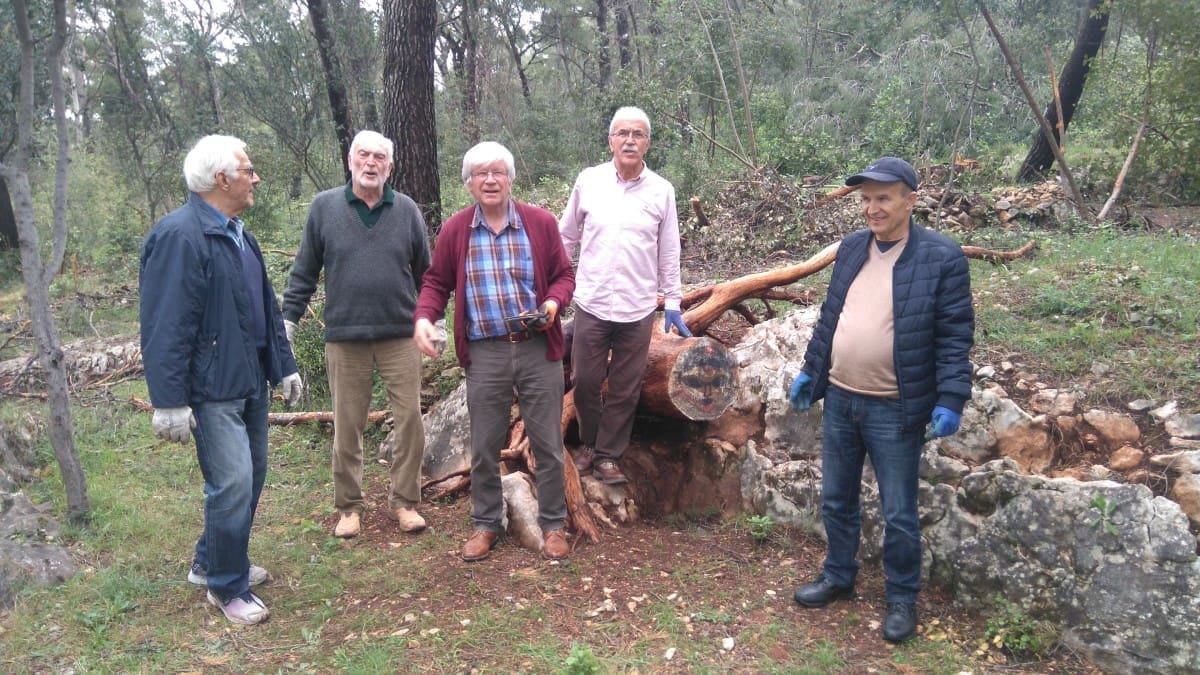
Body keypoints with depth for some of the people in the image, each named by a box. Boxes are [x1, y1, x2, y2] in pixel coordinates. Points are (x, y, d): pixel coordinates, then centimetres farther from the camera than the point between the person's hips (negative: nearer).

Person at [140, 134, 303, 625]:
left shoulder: (238, 234, 13)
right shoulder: (178, 235, -17)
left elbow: (266, 306, 18)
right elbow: (165, 326, -20)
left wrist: (284, 365, 17)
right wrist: (170, 401, -21)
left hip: (251, 381, 9)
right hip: (213, 387, -9)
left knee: (251, 476, 17)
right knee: (232, 484, -6)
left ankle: (210, 562, 36)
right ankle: (227, 586, 15)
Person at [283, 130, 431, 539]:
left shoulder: (406, 209, 5)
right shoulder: (324, 207, 2)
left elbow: (425, 273, 11)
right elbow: (304, 272, 6)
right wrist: (288, 319, 2)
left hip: (400, 336, 1)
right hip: (344, 338, -1)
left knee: (410, 420, 1)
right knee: (347, 427, 7)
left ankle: (404, 501, 17)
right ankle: (349, 506, 23)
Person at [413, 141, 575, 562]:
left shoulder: (541, 223, 1)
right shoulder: (455, 230, 3)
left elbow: (564, 275, 6)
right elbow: (436, 282, 10)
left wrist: (554, 302, -14)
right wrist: (424, 317, -8)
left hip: (538, 348, 0)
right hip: (484, 353, 1)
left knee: (547, 443, 7)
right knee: (484, 446, 11)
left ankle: (553, 524, 23)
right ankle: (485, 523, 29)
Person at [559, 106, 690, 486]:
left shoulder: (662, 190, 1)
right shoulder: (589, 181, 1)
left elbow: (669, 252, 8)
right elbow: (566, 237, 10)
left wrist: (673, 301, 10)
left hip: (638, 309, 0)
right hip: (591, 304, 0)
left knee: (625, 390, 7)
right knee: (585, 382, 8)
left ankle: (607, 456, 23)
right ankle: (588, 445, 32)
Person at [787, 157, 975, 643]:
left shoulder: (942, 258, -11)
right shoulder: (851, 248, 6)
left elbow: (955, 338, -11)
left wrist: (949, 402, -17)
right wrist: (810, 371, 14)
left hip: (895, 410, -5)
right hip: (839, 399, 6)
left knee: (898, 515, 8)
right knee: (837, 502, 19)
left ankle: (902, 600, 28)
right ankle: (838, 578, 39)